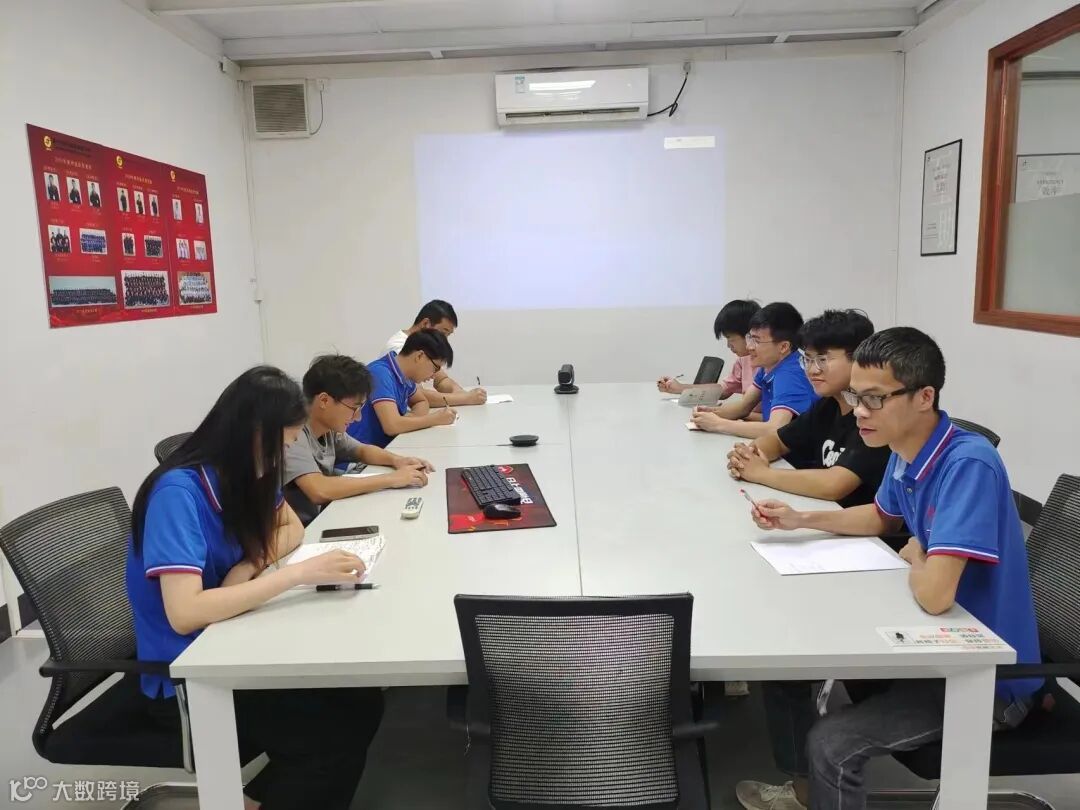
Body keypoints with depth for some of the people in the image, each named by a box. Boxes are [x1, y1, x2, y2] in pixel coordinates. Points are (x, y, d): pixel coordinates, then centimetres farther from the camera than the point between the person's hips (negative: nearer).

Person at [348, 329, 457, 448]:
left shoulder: (404, 375, 3)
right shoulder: (381, 373, -20)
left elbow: (422, 402, 20)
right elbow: (392, 426, -29)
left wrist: (413, 416, -4)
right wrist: (435, 418, -17)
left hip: (386, 447, 8)